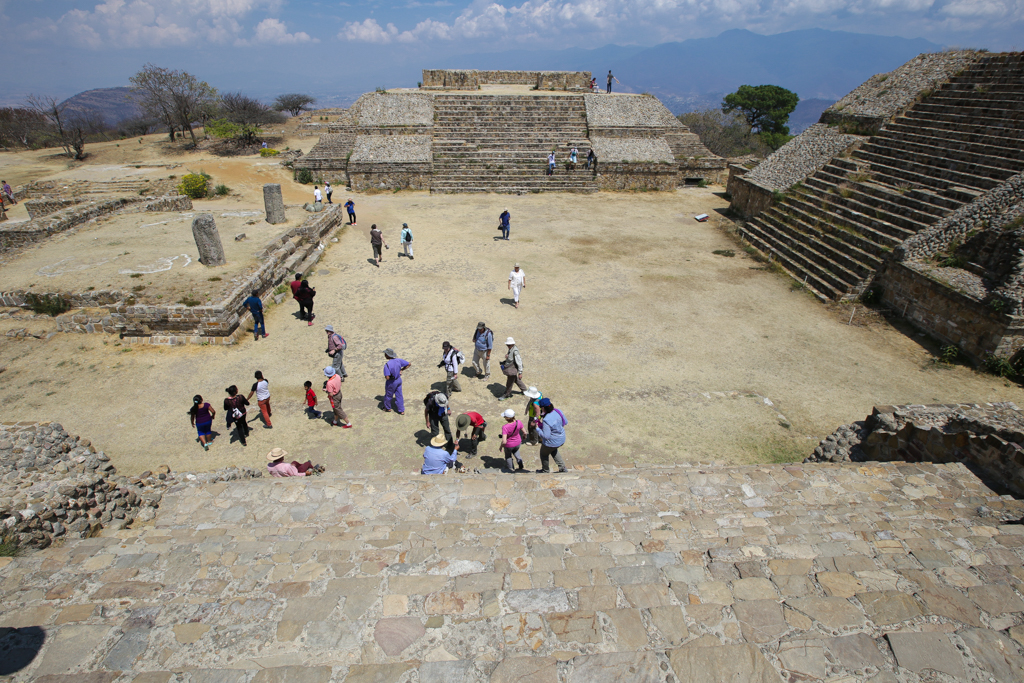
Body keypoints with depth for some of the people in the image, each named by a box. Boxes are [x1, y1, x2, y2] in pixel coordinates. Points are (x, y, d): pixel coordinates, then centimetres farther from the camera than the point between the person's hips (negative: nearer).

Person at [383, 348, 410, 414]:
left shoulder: (387, 365, -30)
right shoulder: (398, 360, -12)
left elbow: (387, 377, -30)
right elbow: (409, 364, -3)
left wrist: (385, 376, -6)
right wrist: (402, 370, 4)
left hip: (391, 382, -6)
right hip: (398, 380, 6)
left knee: (388, 395, 20)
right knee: (399, 395, 18)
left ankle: (387, 408, 41)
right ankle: (401, 410, 27)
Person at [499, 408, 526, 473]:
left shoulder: (505, 427, -39)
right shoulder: (518, 422, -26)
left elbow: (504, 441, -38)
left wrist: (501, 446, -17)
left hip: (509, 445, -3)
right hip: (517, 443, 3)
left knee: (508, 456, 30)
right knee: (516, 452, 37)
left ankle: (511, 468, 51)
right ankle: (521, 466, 47)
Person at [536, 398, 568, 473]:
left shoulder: (546, 420, -36)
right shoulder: (558, 411, -15)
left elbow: (546, 436, -32)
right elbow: (565, 422, 0)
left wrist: (537, 428, -20)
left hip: (551, 442, -7)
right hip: (561, 439, 7)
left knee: (544, 454, 25)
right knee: (553, 451, 37)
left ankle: (545, 470, 49)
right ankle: (562, 468, 40)